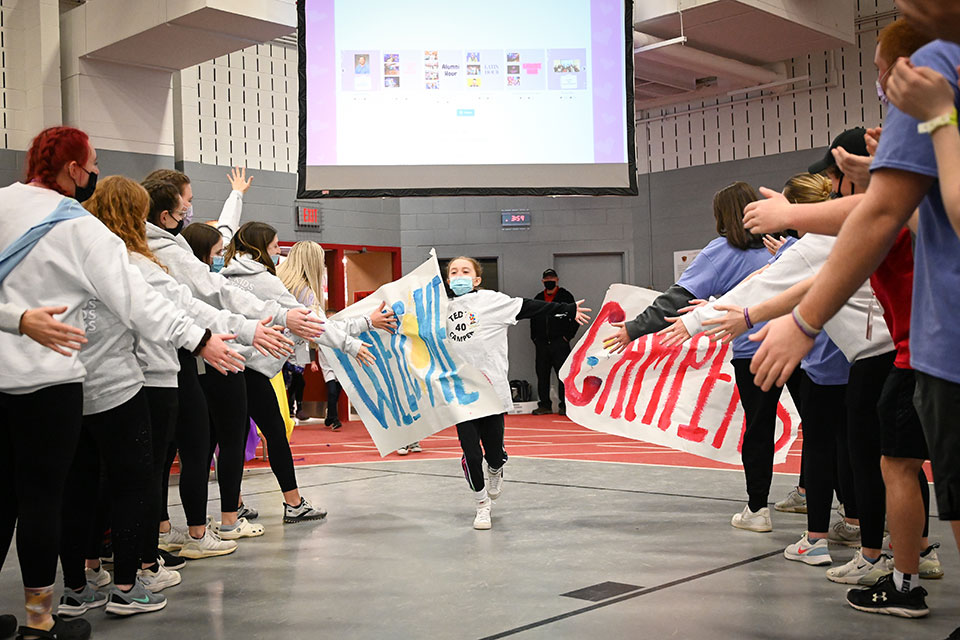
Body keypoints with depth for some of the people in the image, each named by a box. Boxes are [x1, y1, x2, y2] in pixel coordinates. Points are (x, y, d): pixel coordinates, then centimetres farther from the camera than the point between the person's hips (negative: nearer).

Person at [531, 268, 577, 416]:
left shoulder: (565, 296, 2)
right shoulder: (538, 299, 15)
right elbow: (533, 319, 23)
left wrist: (567, 336, -4)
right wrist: (534, 338, 12)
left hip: (560, 343, -4)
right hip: (542, 343, 4)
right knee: (542, 374, 5)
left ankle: (565, 405, 1)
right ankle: (545, 405, 13)